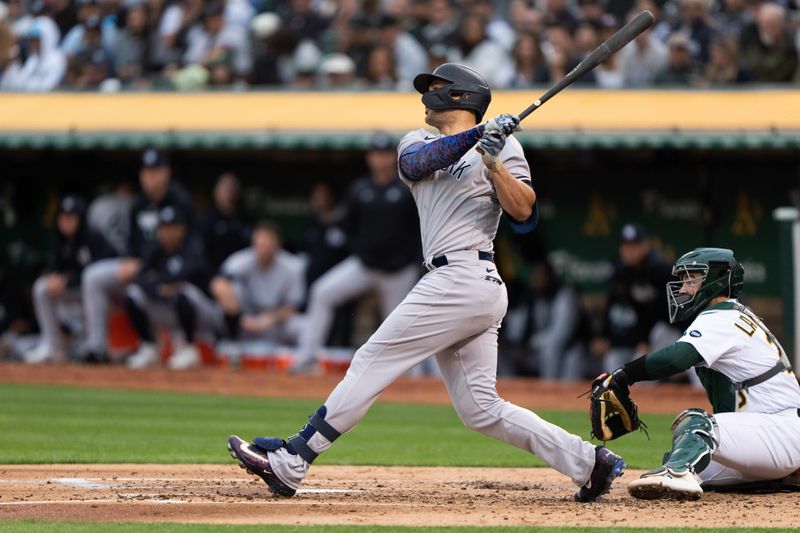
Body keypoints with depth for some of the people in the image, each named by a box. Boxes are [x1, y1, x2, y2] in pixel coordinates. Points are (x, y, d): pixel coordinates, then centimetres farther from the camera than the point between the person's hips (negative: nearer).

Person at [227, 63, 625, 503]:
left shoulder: (502, 146, 2)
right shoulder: (417, 141, 22)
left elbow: (524, 213, -8)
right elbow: (415, 163, -2)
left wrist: (494, 164, -19)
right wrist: (474, 136, -14)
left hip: (465, 280, -8)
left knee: (371, 364, -9)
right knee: (480, 409, 4)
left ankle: (289, 464, -9)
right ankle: (588, 462, 6)